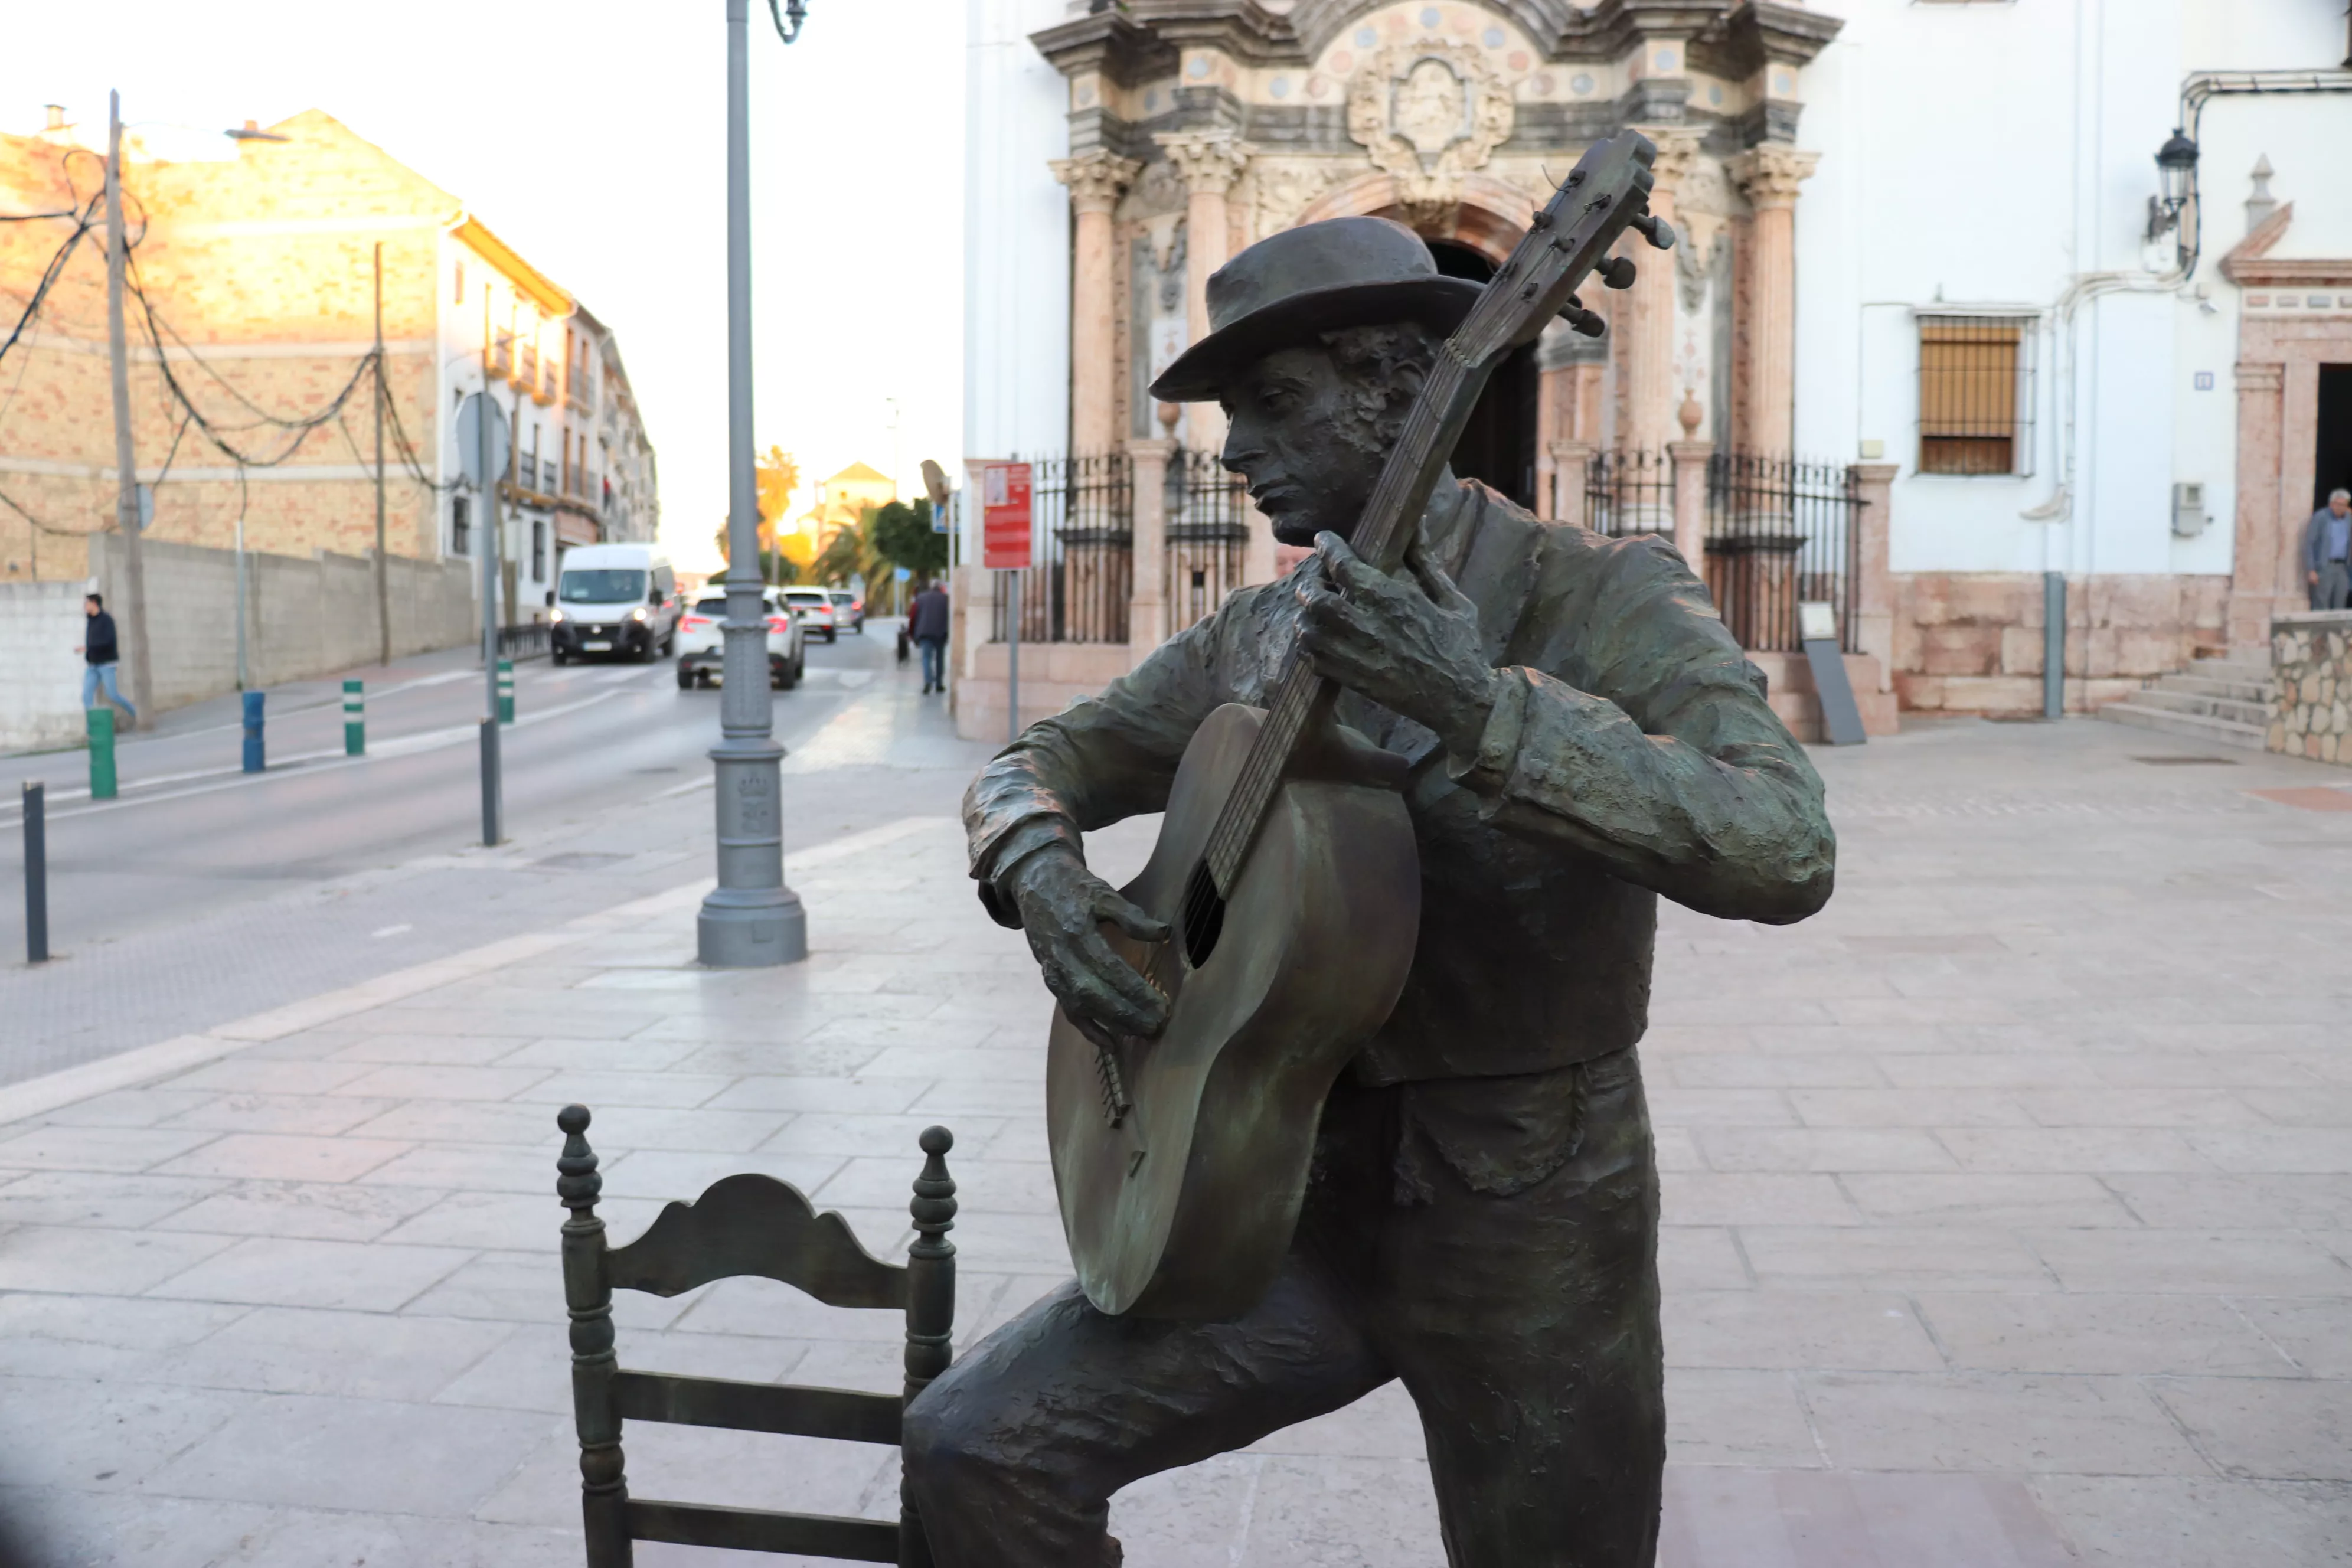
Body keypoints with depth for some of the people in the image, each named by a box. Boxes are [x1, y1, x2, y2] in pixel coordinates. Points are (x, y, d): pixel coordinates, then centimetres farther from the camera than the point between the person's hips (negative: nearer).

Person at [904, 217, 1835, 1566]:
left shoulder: (1601, 600, -13)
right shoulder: (1257, 635, 4)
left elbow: (1787, 850, -29)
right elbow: (1037, 763, 12)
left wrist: (1484, 708, -38)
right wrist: (1040, 869, -12)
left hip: (1530, 1229, -4)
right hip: (1308, 1200, 5)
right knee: (976, 1445, -8)